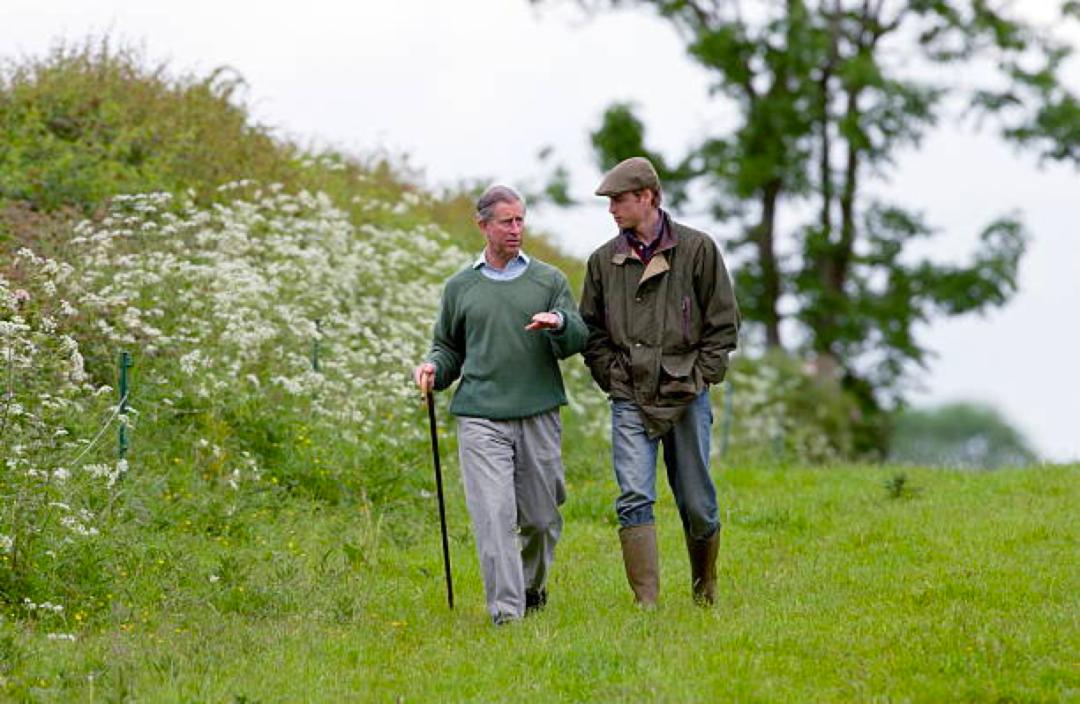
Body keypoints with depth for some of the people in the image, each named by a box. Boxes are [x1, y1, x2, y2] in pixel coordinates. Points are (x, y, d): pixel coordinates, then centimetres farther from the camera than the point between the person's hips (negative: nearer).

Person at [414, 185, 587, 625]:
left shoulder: (548, 280, 10)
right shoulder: (460, 287, 12)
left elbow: (578, 340, 5)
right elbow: (449, 347, 21)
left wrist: (559, 321, -16)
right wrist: (434, 368, 0)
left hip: (539, 413, 1)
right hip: (481, 418, -1)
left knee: (541, 517, 6)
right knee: (494, 517, -12)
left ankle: (533, 586, 33)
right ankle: (505, 611, -14)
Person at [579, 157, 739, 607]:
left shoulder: (697, 249, 1)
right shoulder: (604, 260, 7)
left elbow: (723, 321, 3)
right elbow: (592, 331, 15)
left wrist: (701, 375, -4)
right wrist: (612, 377, 3)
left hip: (687, 396, -1)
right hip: (630, 401, 1)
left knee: (697, 503, 7)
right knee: (634, 500, -12)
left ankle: (705, 593, 26)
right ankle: (646, 604, -13)